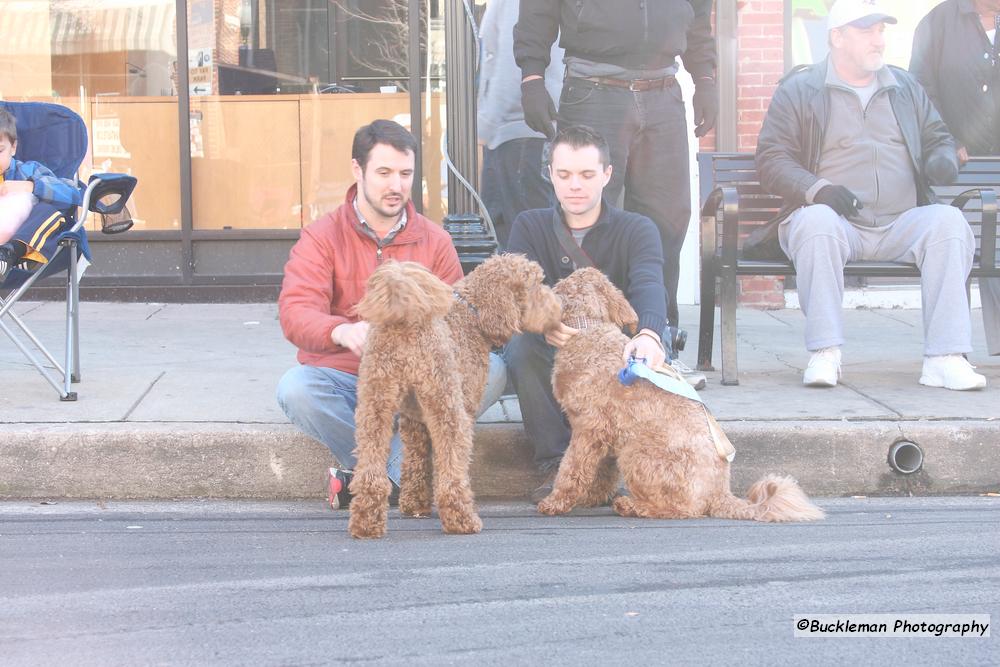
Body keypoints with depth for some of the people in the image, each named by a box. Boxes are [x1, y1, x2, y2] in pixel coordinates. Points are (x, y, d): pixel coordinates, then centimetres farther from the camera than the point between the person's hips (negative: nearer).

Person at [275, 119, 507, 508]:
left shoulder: (434, 241, 8)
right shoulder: (321, 238, -1)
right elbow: (295, 313, -16)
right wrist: (342, 331, -40)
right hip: (342, 380, -2)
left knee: (491, 369, -24)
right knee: (295, 388, -34)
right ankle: (399, 471, -21)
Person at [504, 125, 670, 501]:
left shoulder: (637, 230, 2)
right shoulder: (529, 227, 6)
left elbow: (648, 285, -20)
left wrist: (648, 333, -45)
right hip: (553, 362, 1)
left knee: (648, 352, -33)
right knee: (521, 345, -31)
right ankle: (556, 465, -28)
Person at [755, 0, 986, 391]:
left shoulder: (905, 87, 24)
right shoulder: (799, 90, 10)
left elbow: (938, 138, 30)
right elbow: (771, 158, 2)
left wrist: (943, 160, 3)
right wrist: (817, 189, -17)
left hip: (902, 223, 3)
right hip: (835, 219, -3)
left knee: (948, 221, -28)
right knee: (816, 221, -38)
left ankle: (944, 358, -33)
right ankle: (824, 355, -36)